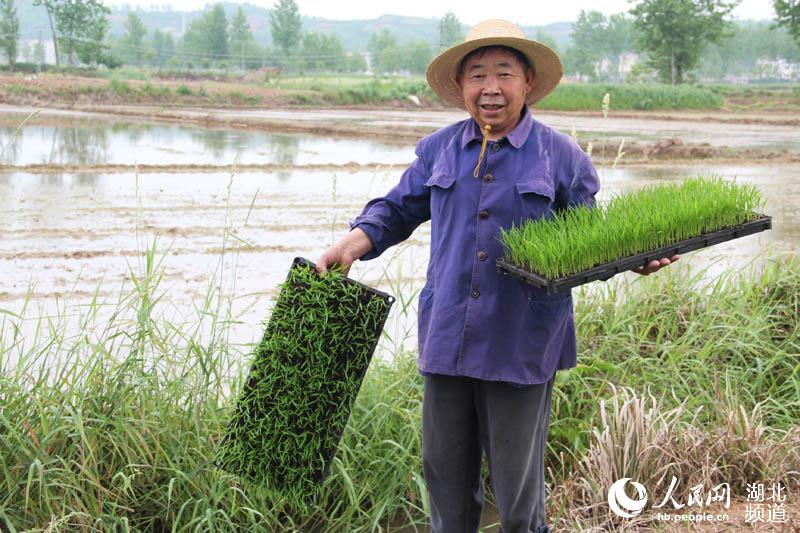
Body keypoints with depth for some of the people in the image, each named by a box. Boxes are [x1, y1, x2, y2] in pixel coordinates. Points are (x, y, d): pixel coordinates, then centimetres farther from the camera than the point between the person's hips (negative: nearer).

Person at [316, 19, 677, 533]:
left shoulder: (562, 157, 1)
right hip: (446, 338, 3)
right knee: (445, 471, 13)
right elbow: (398, 209, 20)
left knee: (518, 481, 5)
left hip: (522, 346, -3)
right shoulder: (438, 151, 9)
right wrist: (354, 243, 3)